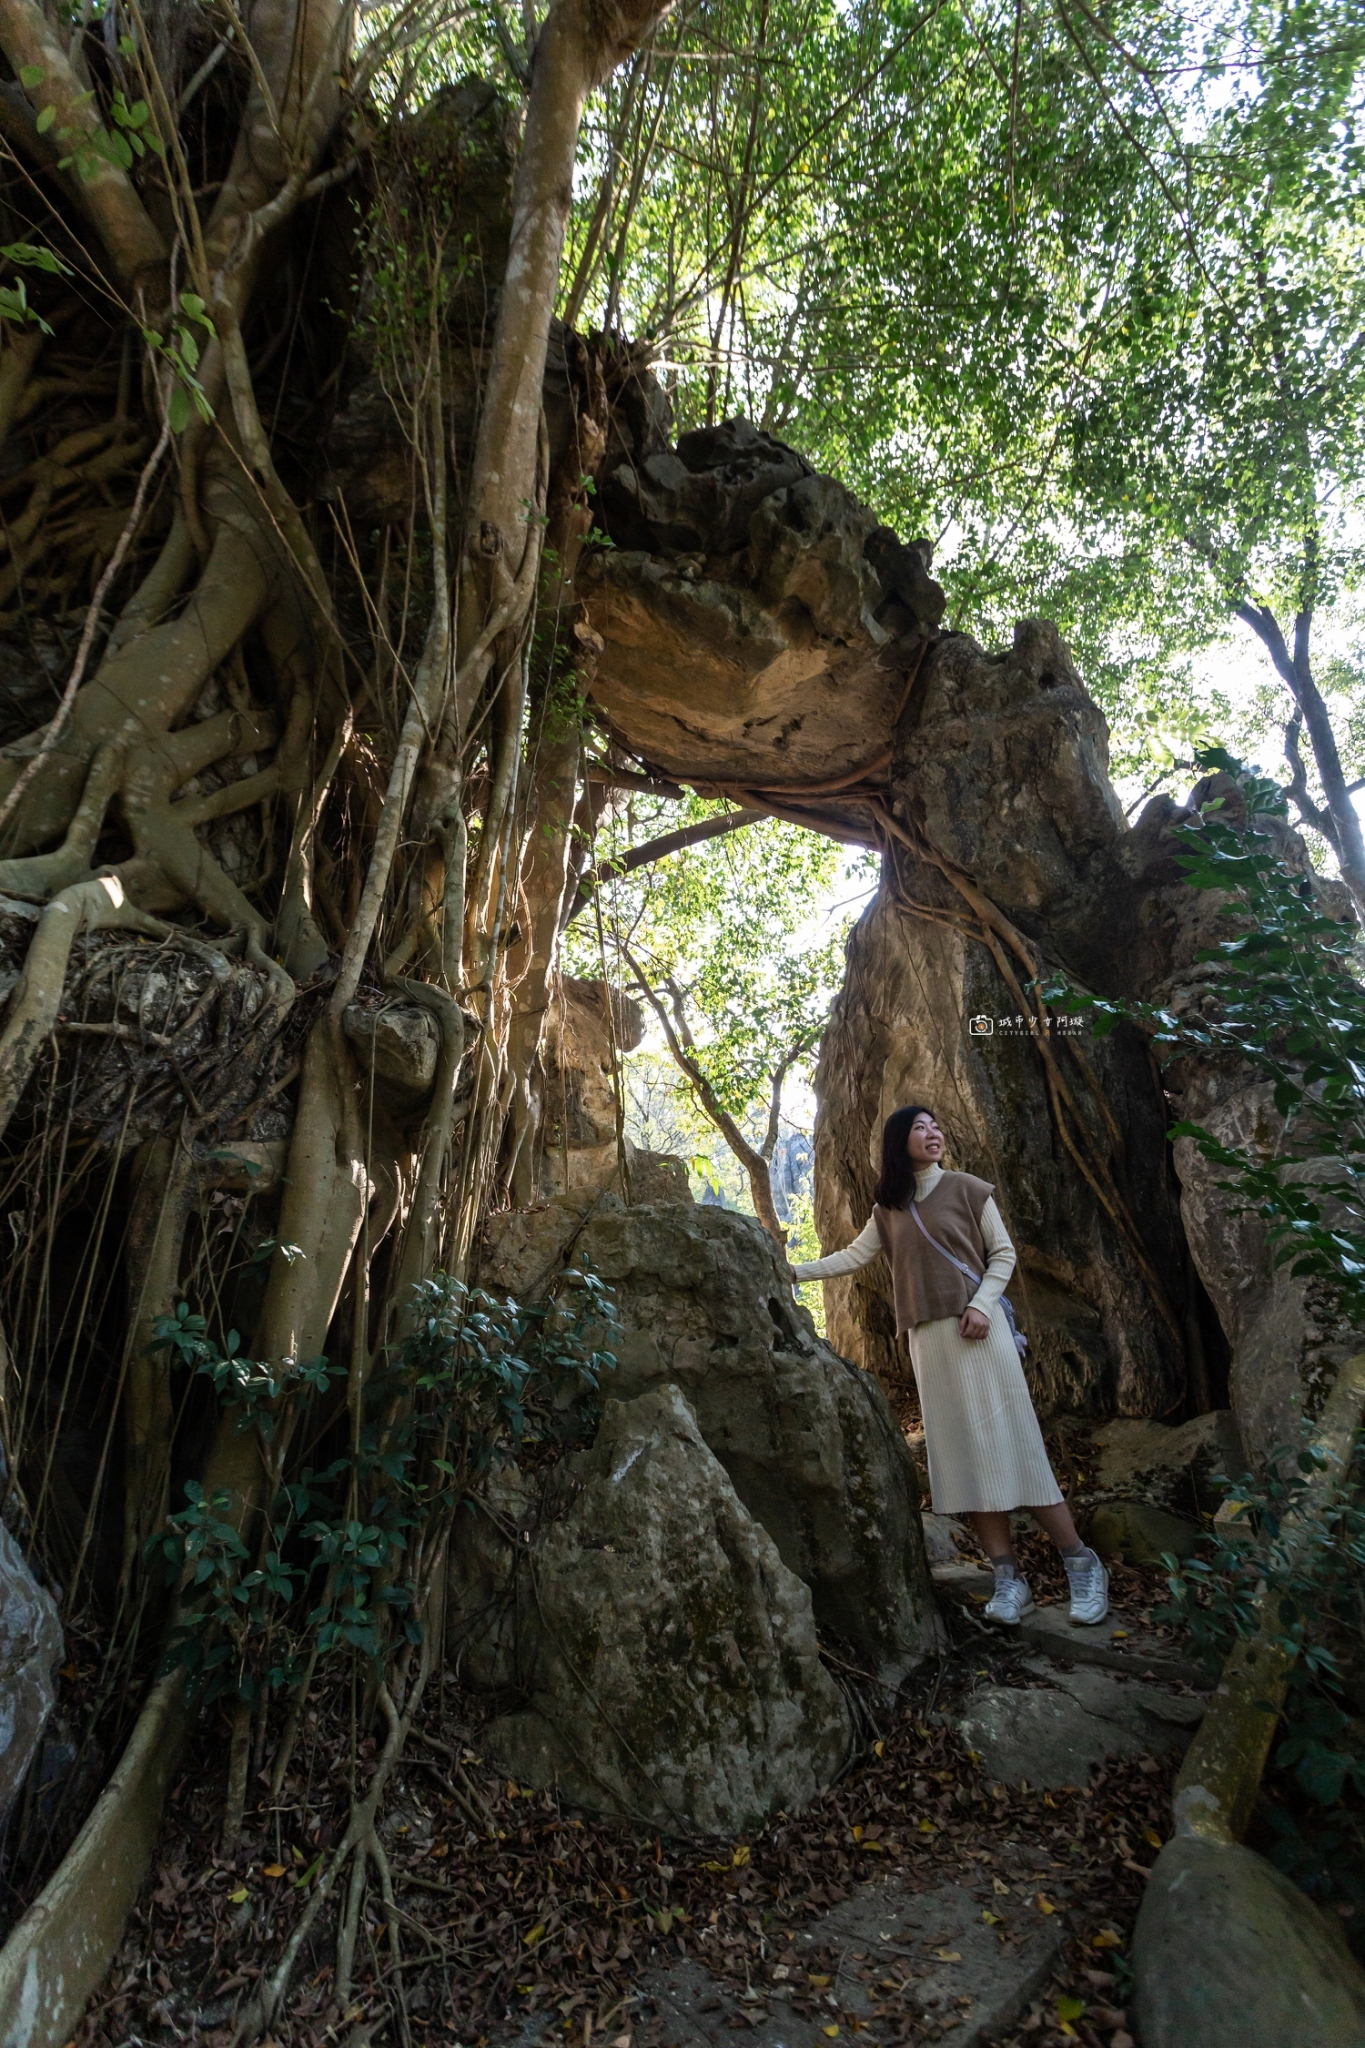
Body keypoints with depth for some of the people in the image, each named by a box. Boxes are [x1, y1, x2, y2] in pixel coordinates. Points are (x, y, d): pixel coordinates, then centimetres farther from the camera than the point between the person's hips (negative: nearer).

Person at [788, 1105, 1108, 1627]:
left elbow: (1003, 1253, 1)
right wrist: (796, 1271, 7)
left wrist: (981, 1304, -12)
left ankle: (1081, 1564, 8)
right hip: (927, 1338, 4)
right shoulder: (889, 1209, 12)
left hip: (975, 1328, -4)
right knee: (962, 1454, 1)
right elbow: (853, 1257, 13)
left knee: (1010, 1442, -5)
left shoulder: (967, 1189, 1)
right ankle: (1009, 1579, 7)